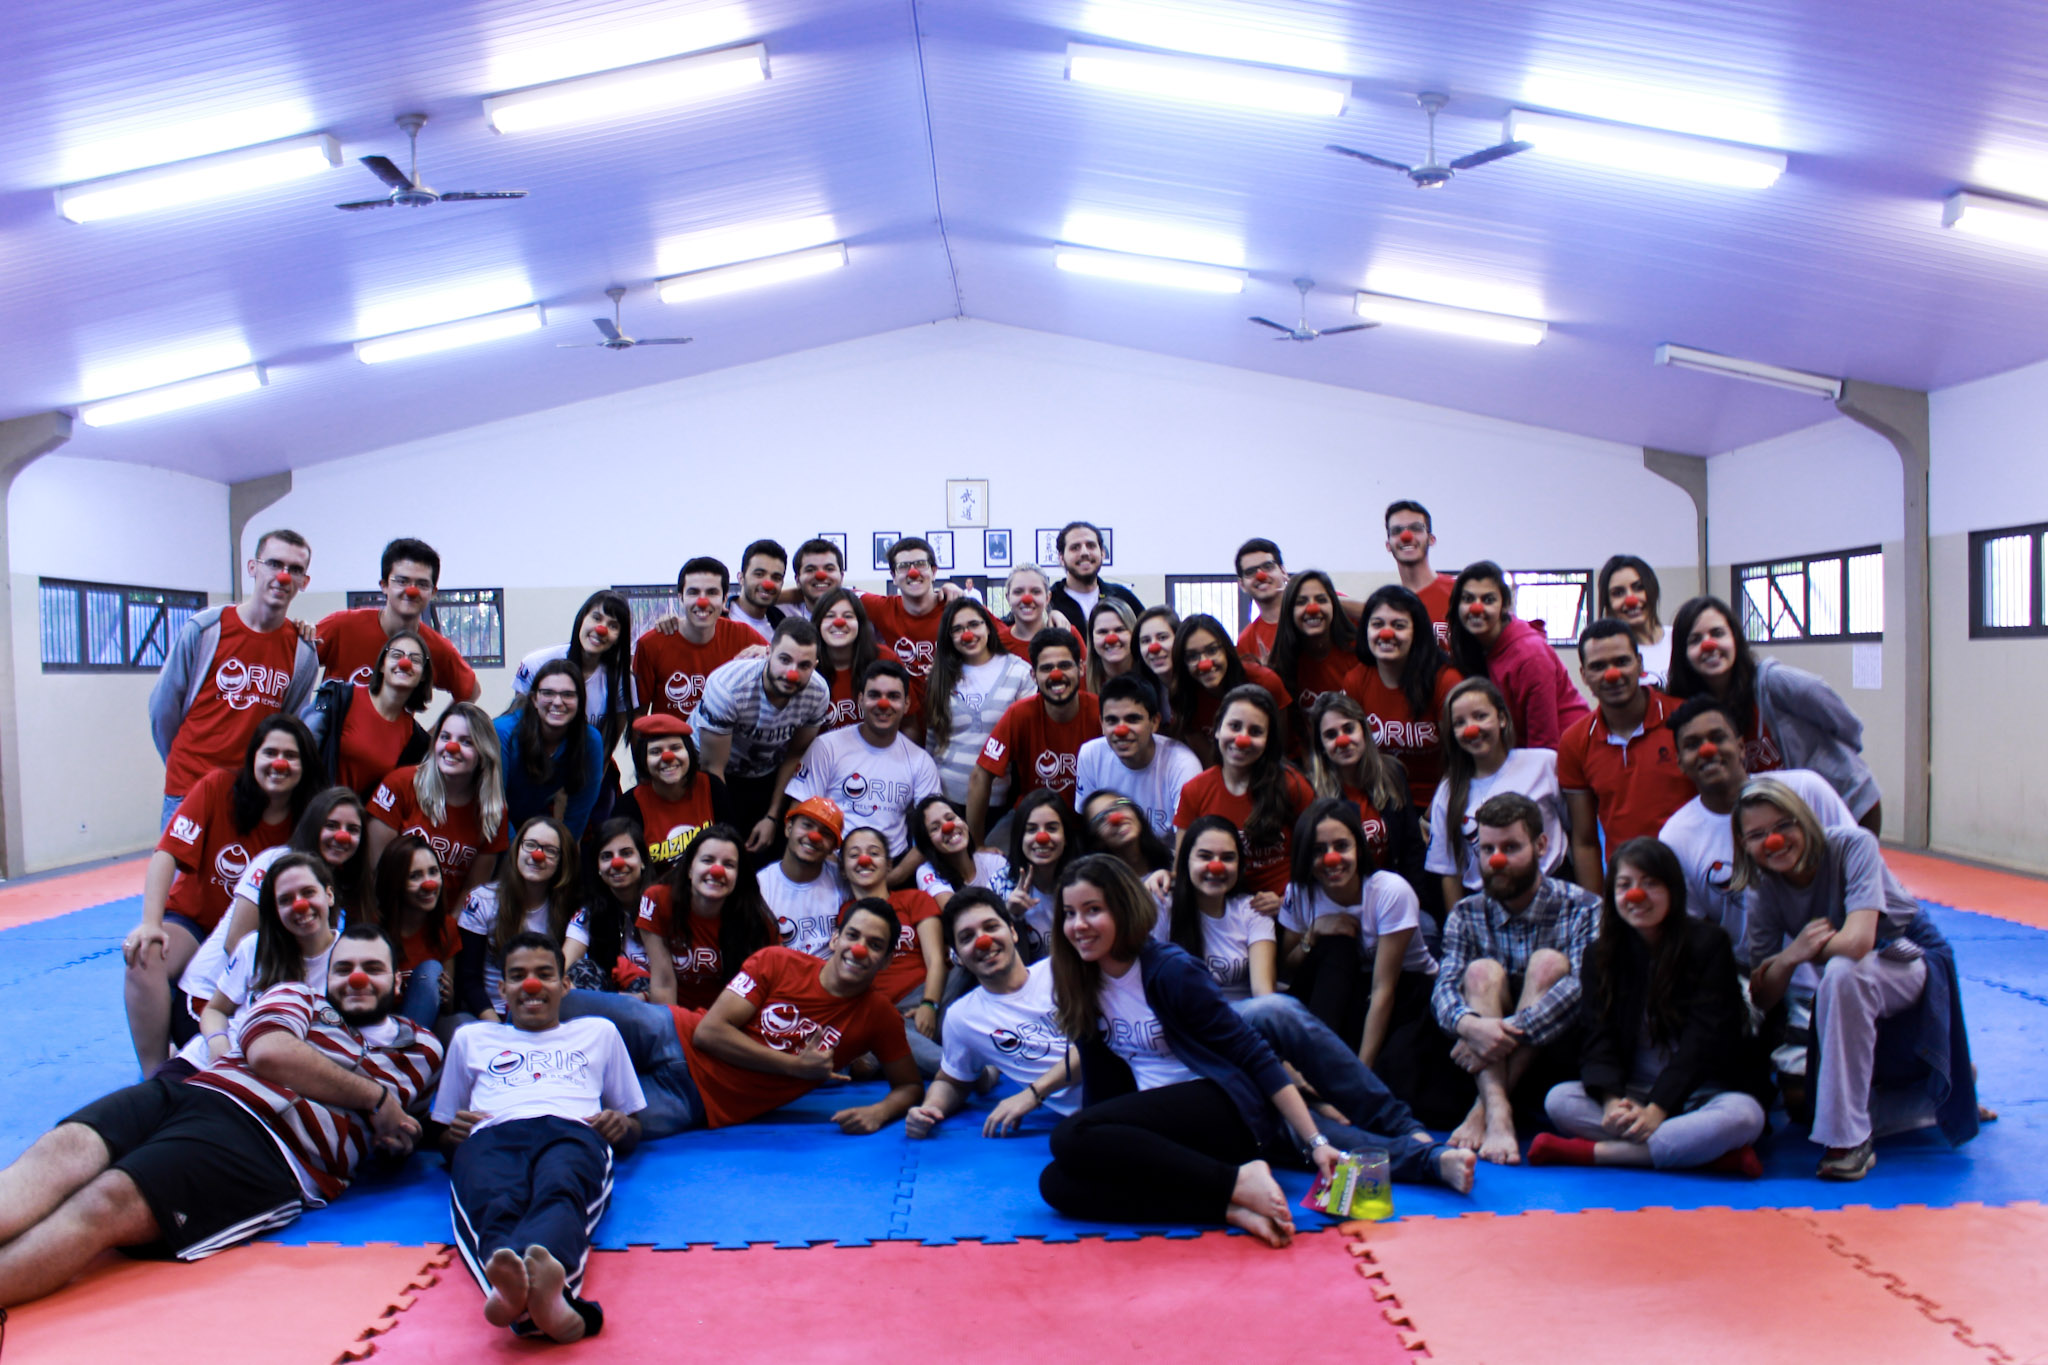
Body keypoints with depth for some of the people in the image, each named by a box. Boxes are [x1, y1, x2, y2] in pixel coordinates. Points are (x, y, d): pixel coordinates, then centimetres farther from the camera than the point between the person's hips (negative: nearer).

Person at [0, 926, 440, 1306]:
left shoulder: (419, 1048, 28)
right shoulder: (296, 997, 27)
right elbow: (268, 1050, 5)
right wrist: (374, 1098, 5)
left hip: (267, 1149, -4)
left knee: (108, 1202, -33)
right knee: (63, 1149, -30)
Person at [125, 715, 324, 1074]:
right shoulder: (218, 787, -14)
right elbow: (167, 853, -18)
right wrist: (151, 923, -28)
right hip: (193, 920, -1)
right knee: (145, 957, -30)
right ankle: (155, 1077, -20)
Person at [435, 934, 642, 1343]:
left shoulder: (598, 1032, 36)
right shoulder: (472, 1038, 37)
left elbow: (633, 1130, 33)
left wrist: (622, 1125, 7)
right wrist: (454, 1133, 8)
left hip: (572, 1130, 0)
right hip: (491, 1136, 0)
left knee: (559, 1192, -40)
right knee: (496, 1205, -39)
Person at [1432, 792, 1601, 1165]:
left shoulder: (1583, 909, -6)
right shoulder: (1466, 915, 4)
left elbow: (1586, 988, -24)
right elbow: (1444, 990, -12)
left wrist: (1511, 1030, -35)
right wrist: (1470, 1024, -36)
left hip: (1556, 1054, -2)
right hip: (1491, 1062, 2)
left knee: (1549, 963, -24)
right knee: (1482, 971, -22)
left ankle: (1482, 1110, -31)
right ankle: (1497, 1113, -42)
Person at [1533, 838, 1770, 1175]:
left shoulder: (1707, 942, -6)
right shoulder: (1603, 953, 4)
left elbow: (1704, 1037, -15)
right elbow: (1600, 1036, -5)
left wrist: (1658, 1109, -26)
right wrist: (1612, 1100, -26)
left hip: (1702, 1092, -3)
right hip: (1635, 1092, 3)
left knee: (1743, 1116, -35)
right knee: (1559, 1100, -22)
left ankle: (1591, 1152, -32)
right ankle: (1715, 1156, -29)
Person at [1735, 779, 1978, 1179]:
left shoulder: (1852, 847, -27)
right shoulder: (1760, 891, -14)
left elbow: (1857, 942, -39)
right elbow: (1763, 998, -12)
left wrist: (1793, 953, -23)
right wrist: (1790, 956, -32)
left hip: (1912, 962, -6)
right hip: (1854, 993, 6)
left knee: (1843, 972, -39)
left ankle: (1849, 1138, -28)